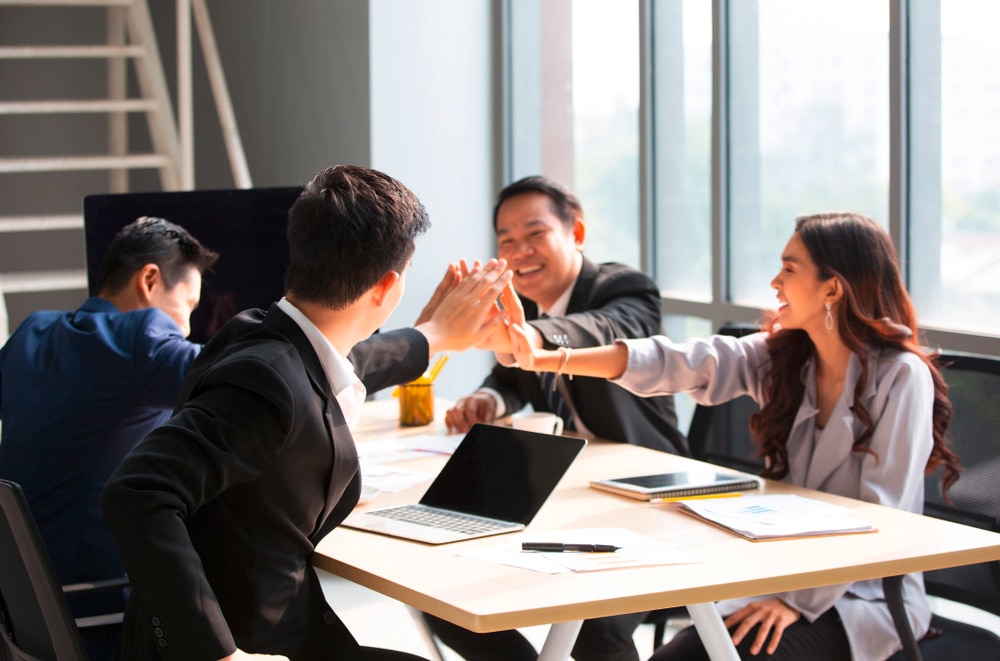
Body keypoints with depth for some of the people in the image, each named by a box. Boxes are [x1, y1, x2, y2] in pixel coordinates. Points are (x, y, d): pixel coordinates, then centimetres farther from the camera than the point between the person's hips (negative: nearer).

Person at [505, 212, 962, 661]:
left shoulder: (901, 376, -14)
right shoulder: (780, 356, 3)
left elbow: (883, 517, -18)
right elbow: (673, 363, -4)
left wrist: (800, 600, -26)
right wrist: (543, 361, -12)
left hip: (866, 597, -5)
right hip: (789, 576, 5)